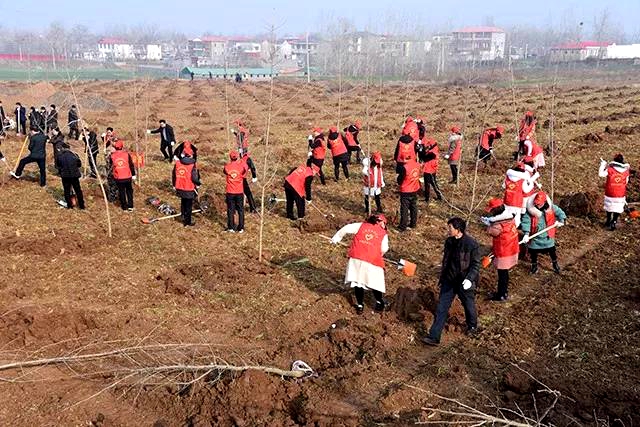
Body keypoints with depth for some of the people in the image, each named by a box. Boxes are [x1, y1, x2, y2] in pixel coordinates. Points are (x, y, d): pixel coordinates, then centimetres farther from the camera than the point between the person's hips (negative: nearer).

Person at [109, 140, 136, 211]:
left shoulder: (112, 156, -6)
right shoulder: (126, 154, -8)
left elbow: (111, 166, 9)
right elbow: (131, 165, -2)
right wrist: (133, 175, 7)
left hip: (118, 178, 0)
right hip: (127, 177, 0)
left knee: (121, 192, 13)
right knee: (129, 191, 17)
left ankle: (124, 207, 20)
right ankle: (130, 206, 18)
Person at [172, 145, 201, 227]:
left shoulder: (177, 163, -3)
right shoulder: (192, 165, -18)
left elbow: (173, 175, 6)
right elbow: (194, 178, -17)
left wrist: (174, 185, 18)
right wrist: (198, 184, 3)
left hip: (180, 188, 5)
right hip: (189, 189, -5)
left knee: (183, 202, 25)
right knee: (188, 205, 8)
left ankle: (183, 216, 38)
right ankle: (187, 222, 16)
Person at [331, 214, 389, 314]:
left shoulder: (361, 225, 15)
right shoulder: (383, 234, 11)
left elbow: (346, 229, 9)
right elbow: (384, 249, 0)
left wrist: (336, 238, 20)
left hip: (356, 258, 2)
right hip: (372, 260, -2)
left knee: (357, 280, 11)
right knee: (374, 282, 13)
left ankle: (360, 305, 15)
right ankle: (379, 303, 25)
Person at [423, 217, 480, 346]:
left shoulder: (471, 244, -17)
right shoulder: (449, 241, 2)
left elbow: (476, 264, -15)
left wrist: (470, 278, -28)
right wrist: (442, 276, 19)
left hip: (464, 283, -5)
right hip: (449, 281, 5)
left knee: (469, 306, 17)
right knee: (441, 307, 0)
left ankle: (472, 327, 46)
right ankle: (434, 336, 1)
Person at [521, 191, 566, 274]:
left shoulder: (551, 208, -12)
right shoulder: (530, 209, -19)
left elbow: (560, 213, 1)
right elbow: (526, 221, -23)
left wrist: (561, 221, -17)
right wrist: (526, 234, -32)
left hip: (548, 236, 1)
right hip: (535, 236, -1)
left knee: (552, 251, 16)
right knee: (533, 252, 14)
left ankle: (555, 264, 42)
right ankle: (534, 265, 39)